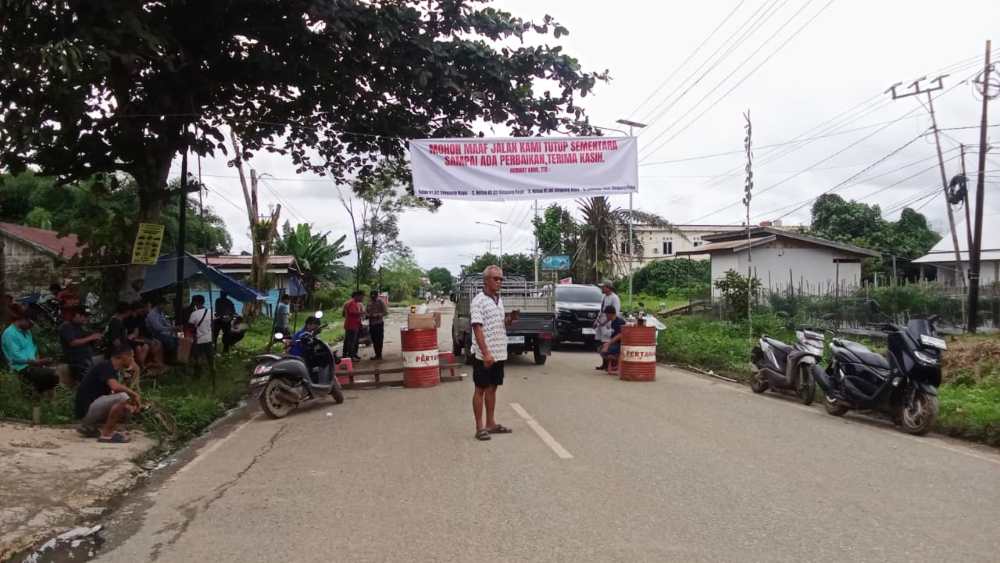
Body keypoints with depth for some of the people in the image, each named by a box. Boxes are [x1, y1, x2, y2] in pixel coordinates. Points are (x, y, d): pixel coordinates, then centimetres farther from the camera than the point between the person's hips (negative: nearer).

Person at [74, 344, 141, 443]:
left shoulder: (115, 371, 13)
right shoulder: (106, 366, -15)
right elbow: (115, 386, -33)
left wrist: (132, 406, -5)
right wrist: (133, 394, -17)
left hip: (93, 408, 10)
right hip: (86, 410, -10)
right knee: (123, 397, -25)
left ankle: (89, 426, 13)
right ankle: (106, 434, -17)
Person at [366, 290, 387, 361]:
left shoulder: (381, 302, -6)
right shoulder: (369, 302, 10)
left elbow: (386, 312, -9)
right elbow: (366, 311, 17)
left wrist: (378, 315, -20)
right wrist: (368, 314, -6)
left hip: (379, 323, -5)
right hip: (371, 323, 5)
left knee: (379, 339, -5)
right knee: (374, 339, 8)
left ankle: (379, 355, 2)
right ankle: (376, 354, 16)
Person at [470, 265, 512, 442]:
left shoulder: (499, 300, 13)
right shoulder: (478, 301, -11)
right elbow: (477, 328, -18)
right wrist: (486, 353, -24)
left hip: (499, 353, 7)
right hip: (484, 354, -7)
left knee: (492, 388, 14)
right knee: (481, 389, 1)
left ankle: (490, 423, 23)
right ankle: (480, 427, 6)